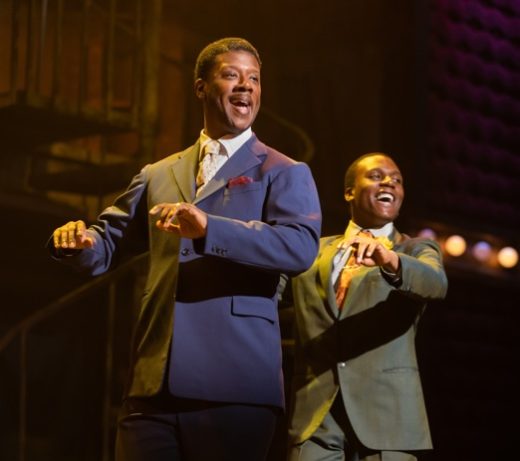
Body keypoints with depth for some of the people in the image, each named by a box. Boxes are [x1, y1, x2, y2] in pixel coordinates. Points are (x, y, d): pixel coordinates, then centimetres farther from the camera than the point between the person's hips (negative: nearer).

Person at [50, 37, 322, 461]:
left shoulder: (284, 173, 5)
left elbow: (302, 247, -12)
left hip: (233, 384, -4)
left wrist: (209, 229, -25)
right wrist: (79, 240, -6)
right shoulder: (158, 176, 19)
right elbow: (106, 246, 18)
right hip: (154, 383, 4)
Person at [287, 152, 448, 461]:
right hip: (315, 410, 2)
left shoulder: (417, 250, 10)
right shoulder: (312, 251, 18)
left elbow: (436, 283, -12)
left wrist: (390, 259, -32)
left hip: (387, 409, -2)